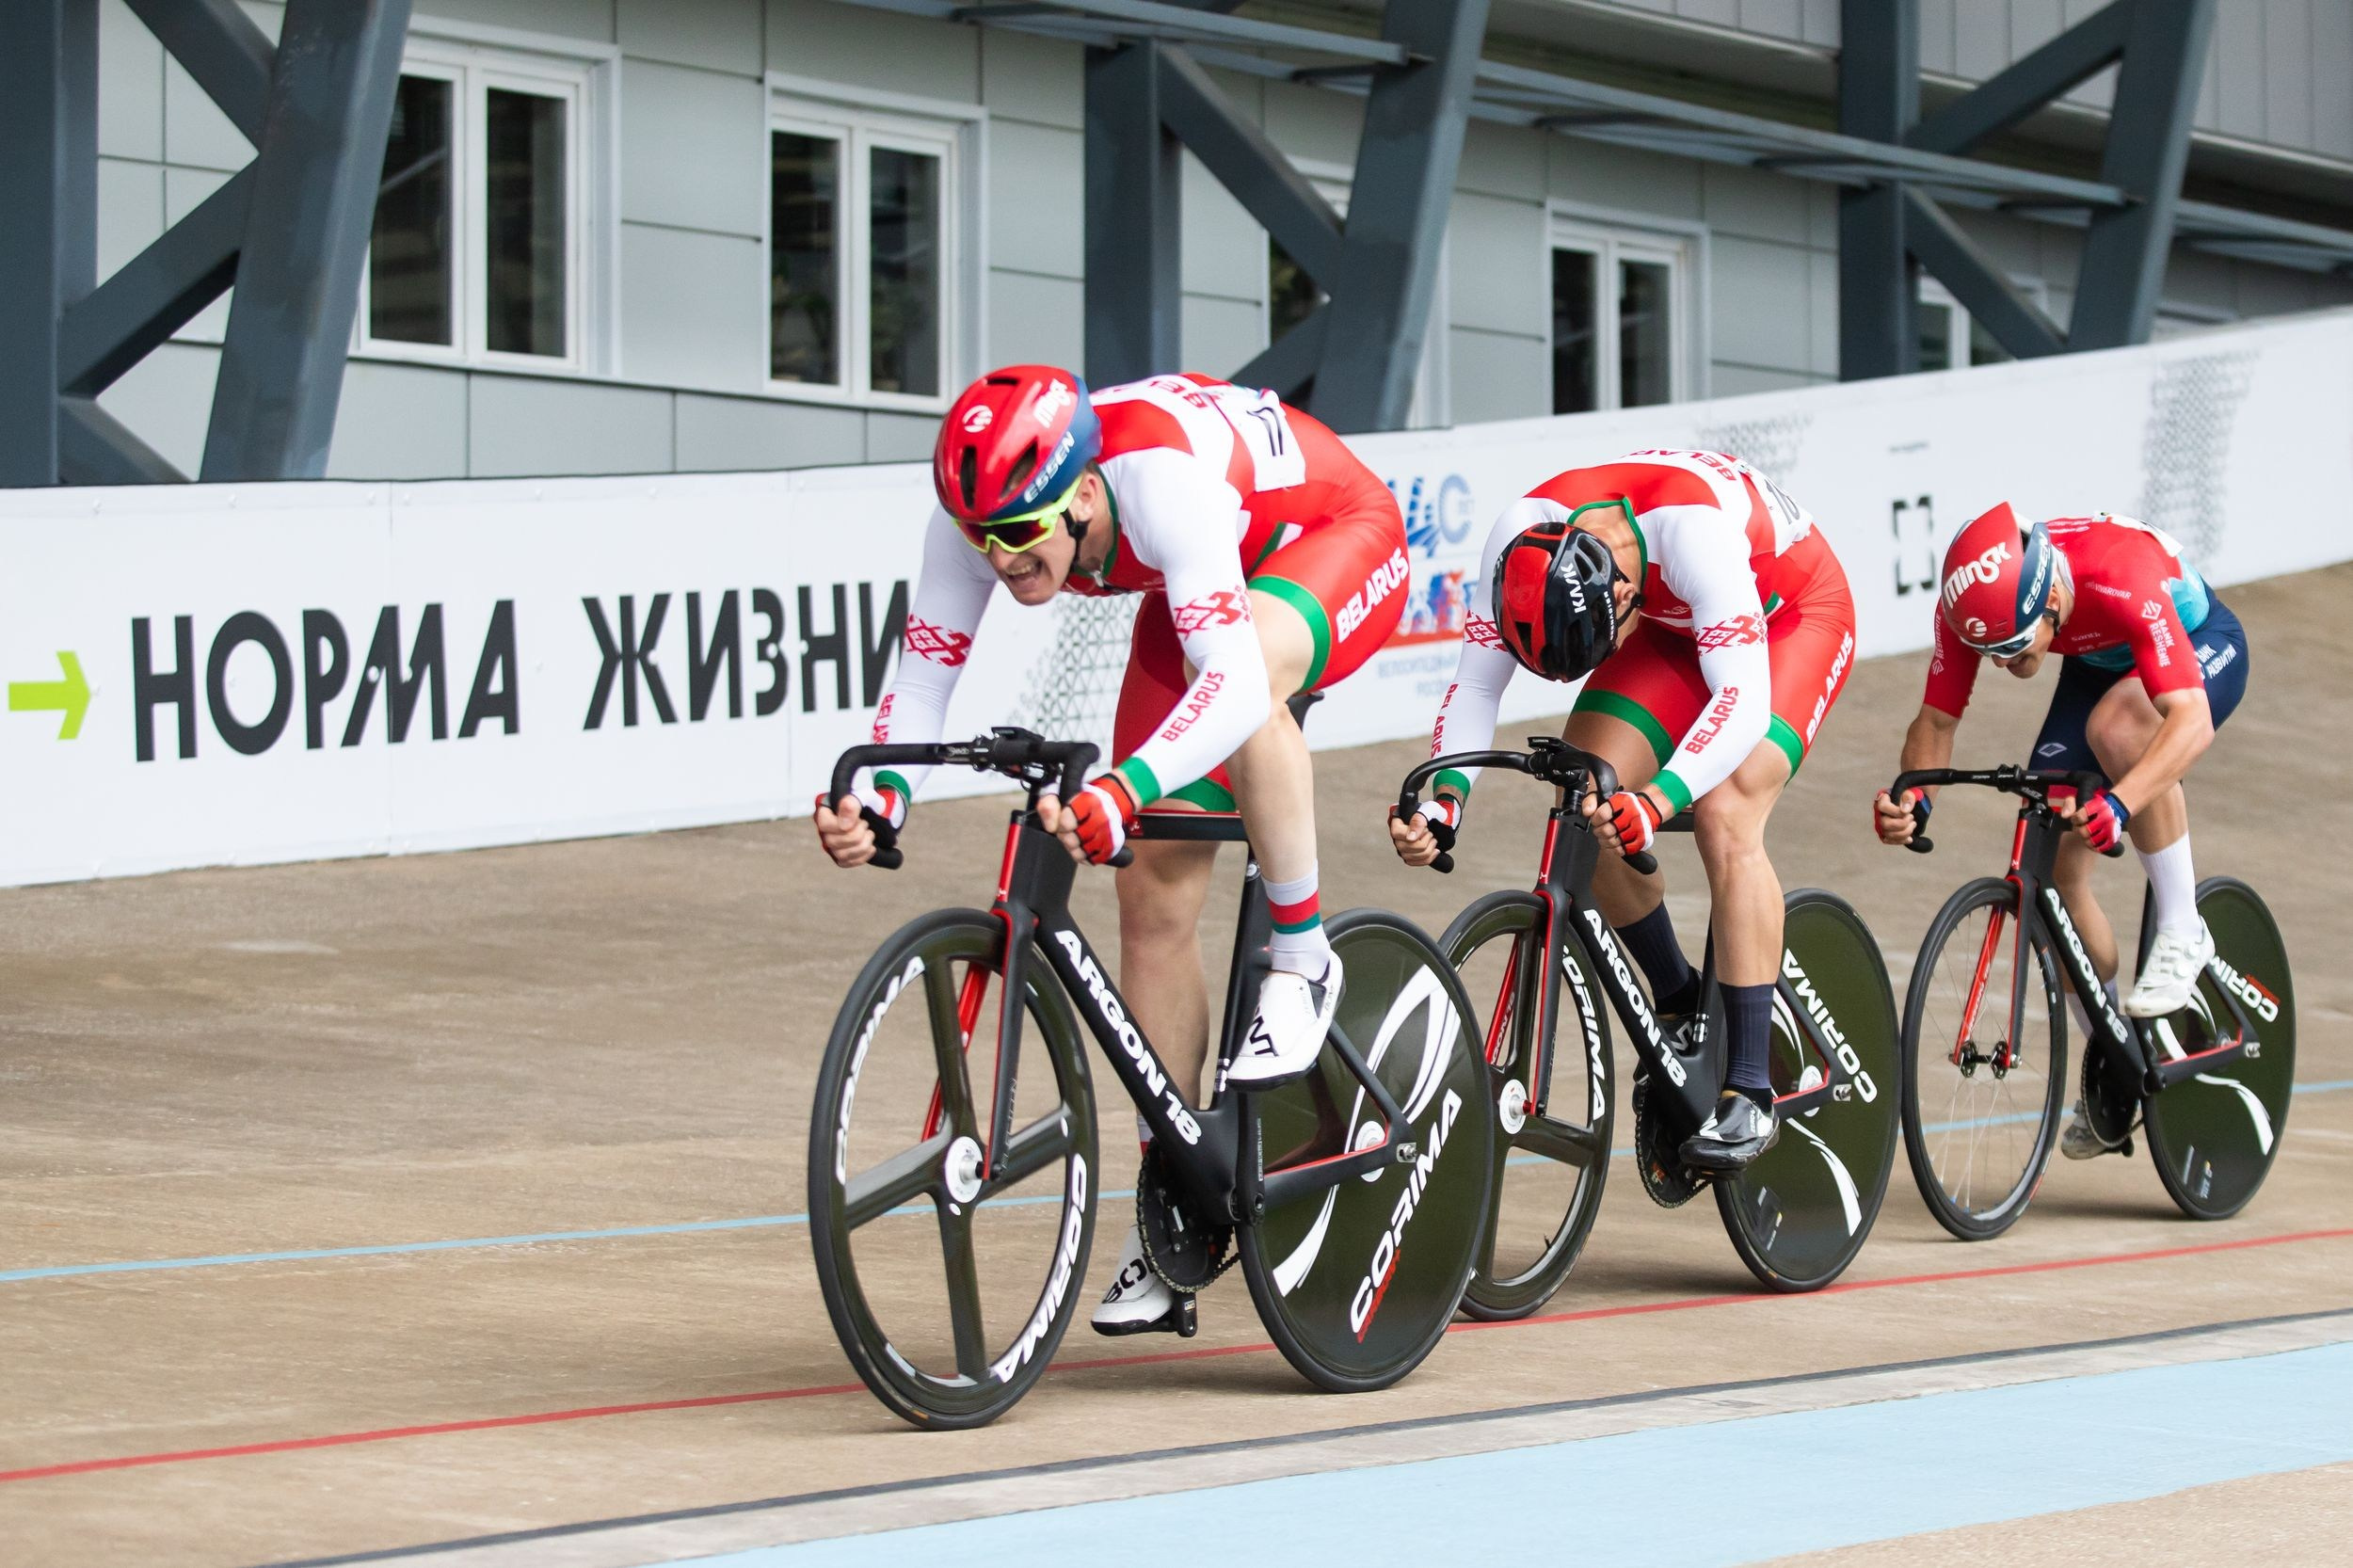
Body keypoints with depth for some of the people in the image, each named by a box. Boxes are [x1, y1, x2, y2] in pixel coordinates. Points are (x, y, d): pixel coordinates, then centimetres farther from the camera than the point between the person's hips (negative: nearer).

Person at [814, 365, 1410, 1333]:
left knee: (1247, 671, -42)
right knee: (1155, 895, -2)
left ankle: (1301, 962, -20)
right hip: (1195, 581, 6)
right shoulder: (980, 512, -25)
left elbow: (1233, 682, -51)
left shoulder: (1161, 477, -43)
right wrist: (876, 800, -40)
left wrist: (1125, 792, -65)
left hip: (1337, 540, -6)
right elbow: (922, 673, -21)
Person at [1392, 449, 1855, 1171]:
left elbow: (1743, 699, -45)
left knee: (1724, 817, -26)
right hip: (1675, 626, 6)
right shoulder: (1521, 539, -27)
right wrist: (1444, 799, -38)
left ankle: (1751, 1093, -22)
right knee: (1585, 804, -14)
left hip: (1790, 617, -6)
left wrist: (1658, 800, -59)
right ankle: (1678, 1002, 10)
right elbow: (1475, 683, -21)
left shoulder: (1696, 532, -43)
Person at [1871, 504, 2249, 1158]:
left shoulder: (2124, 580, -42)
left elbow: (2192, 720, -49)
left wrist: (2119, 803, -63)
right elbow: (1936, 719, -18)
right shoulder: (1971, 604, -27)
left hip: (2200, 646, -5)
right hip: (2099, 664, 5)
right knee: (2052, 864, -7)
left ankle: (2181, 931, -22)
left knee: (2114, 727, -39)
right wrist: (1913, 796, -39)